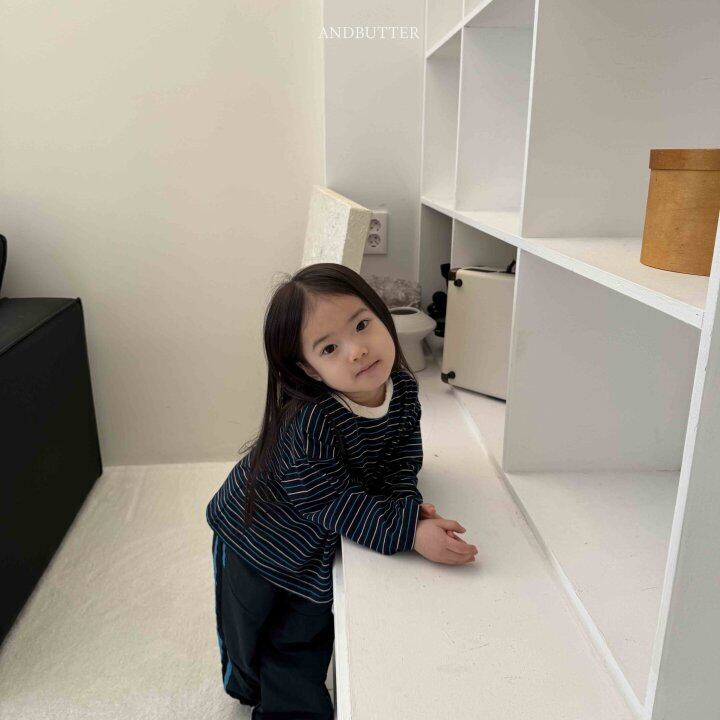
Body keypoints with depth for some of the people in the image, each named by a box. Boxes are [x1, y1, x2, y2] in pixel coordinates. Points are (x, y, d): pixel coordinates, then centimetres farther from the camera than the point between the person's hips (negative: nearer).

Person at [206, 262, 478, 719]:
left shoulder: (403, 387, -20)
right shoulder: (307, 425, -40)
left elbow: (403, 456, -7)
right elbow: (333, 505, -33)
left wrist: (405, 501, -26)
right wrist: (409, 531, -41)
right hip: (256, 539, -3)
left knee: (303, 647, 21)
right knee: (250, 641, 24)